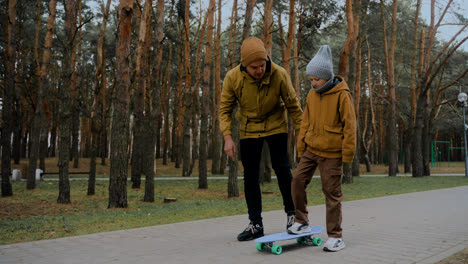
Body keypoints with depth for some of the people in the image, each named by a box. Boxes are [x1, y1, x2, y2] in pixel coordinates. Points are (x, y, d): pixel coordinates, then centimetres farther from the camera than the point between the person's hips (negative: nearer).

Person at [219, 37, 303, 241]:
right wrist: (227, 137, -17)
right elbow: (225, 109, -8)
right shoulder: (232, 77, -19)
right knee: (250, 175, 3)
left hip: (275, 126, -1)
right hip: (248, 130, 2)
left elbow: (293, 106, -9)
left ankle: (292, 213, 16)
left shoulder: (279, 75, -22)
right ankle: (255, 224, 13)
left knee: (281, 168, -6)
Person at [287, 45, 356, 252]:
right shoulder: (312, 94, 6)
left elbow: (349, 125, -11)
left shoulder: (342, 95, -12)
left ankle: (335, 237, 11)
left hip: (331, 153, -6)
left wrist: (348, 153, -12)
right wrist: (301, 146, 11)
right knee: (298, 180, 0)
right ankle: (302, 222, 17)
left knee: (332, 193, 0)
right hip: (311, 149, 6)